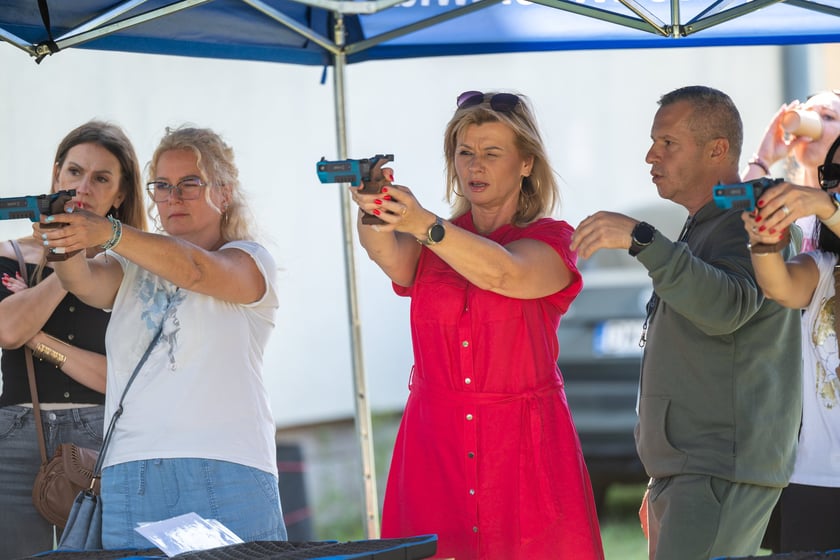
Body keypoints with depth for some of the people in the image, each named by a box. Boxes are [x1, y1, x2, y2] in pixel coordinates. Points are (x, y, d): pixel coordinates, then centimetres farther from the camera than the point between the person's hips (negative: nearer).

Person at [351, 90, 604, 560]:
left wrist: (424, 225, -35)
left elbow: (505, 274, -19)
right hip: (434, 445, 2)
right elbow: (390, 257, -11)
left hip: (524, 448, -2)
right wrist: (375, 215, -35)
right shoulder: (432, 244, 13)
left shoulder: (551, 240, 3)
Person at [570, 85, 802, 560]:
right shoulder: (703, 230, 23)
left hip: (722, 472, -10)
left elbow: (725, 308, -30)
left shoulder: (750, 222, -9)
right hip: (683, 473, 10)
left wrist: (641, 239, -36)